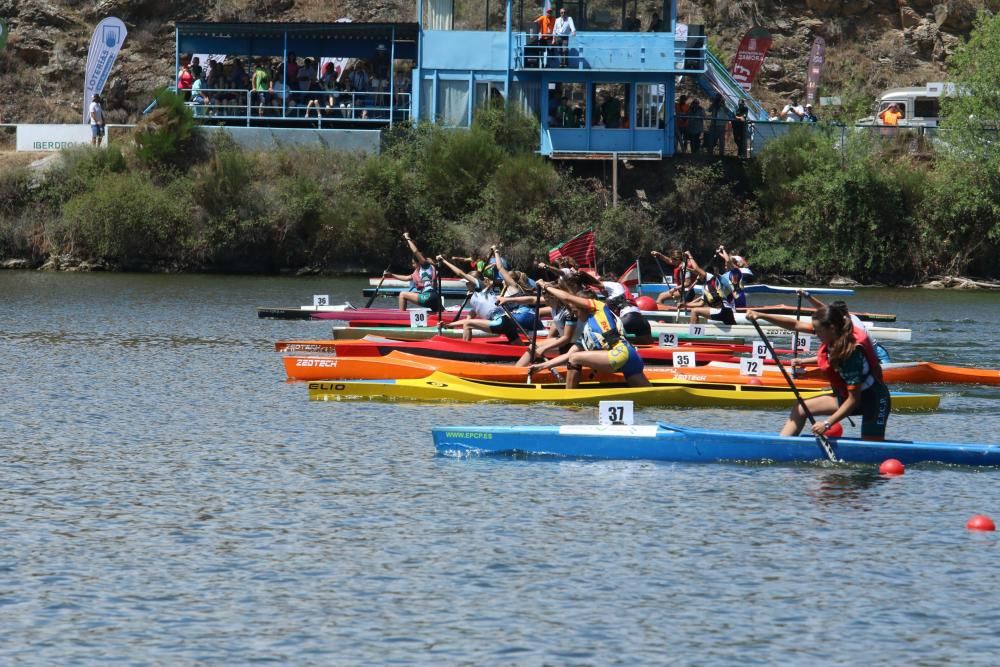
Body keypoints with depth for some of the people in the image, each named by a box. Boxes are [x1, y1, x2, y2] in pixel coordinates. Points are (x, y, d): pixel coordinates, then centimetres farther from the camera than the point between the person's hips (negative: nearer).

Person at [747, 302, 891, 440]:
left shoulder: (852, 353, -31)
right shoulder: (837, 332, -9)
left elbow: (853, 400, -28)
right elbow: (795, 325, -1)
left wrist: (827, 423, -27)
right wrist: (761, 316, -8)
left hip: (873, 400, -9)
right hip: (846, 395, 9)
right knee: (799, 410, 8)